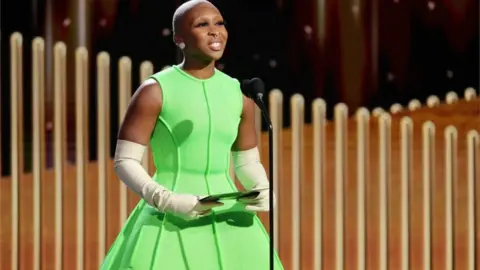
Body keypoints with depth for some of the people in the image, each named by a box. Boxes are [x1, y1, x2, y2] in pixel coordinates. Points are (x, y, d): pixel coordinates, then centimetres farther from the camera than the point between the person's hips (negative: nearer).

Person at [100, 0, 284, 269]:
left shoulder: (239, 93, 8)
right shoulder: (154, 91, -5)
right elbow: (125, 161, -6)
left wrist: (265, 194, -4)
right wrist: (168, 201, -20)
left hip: (228, 222, 5)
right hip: (170, 223, -4)